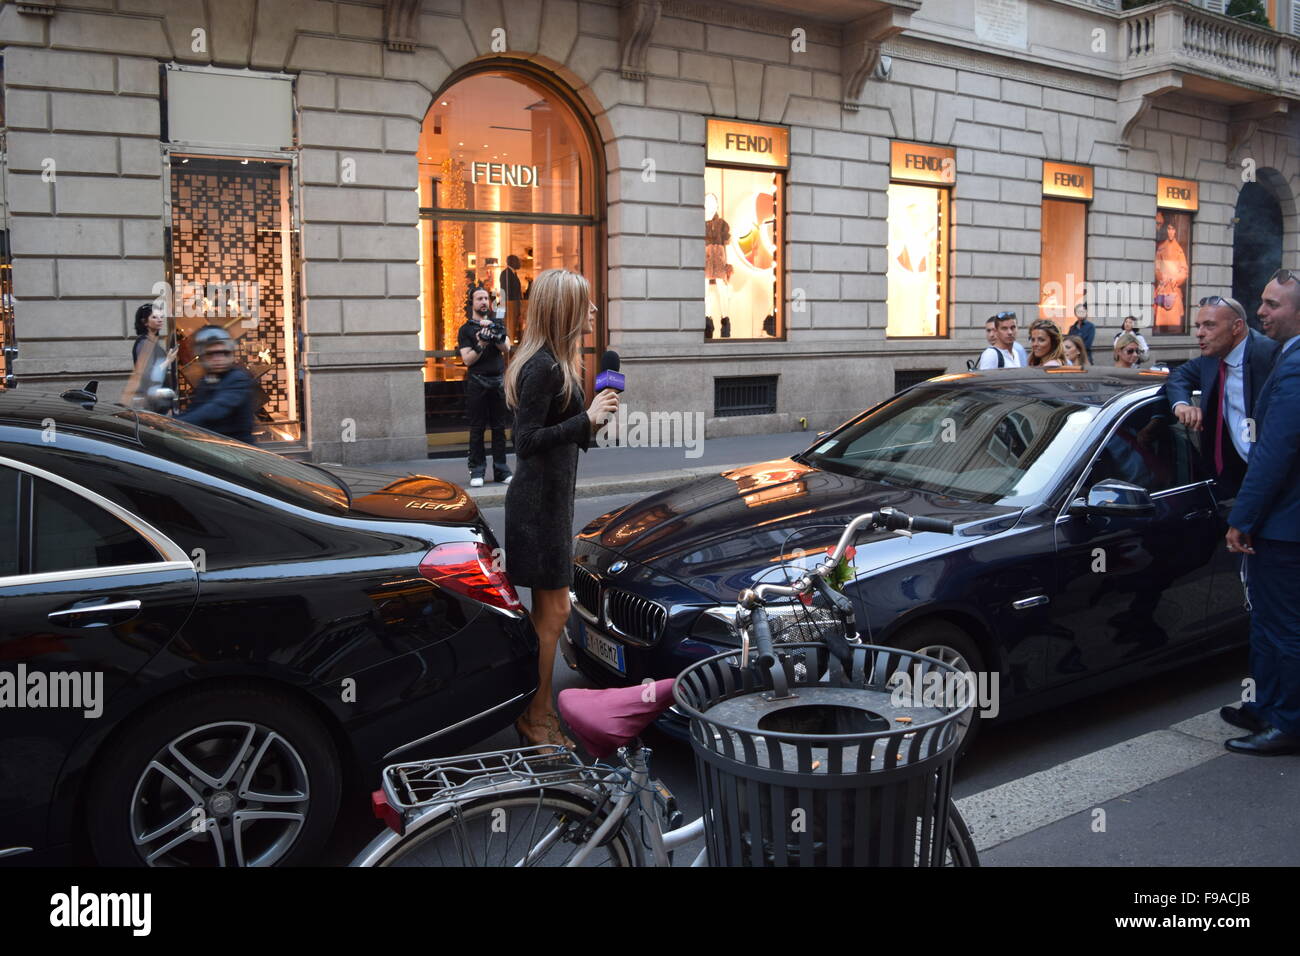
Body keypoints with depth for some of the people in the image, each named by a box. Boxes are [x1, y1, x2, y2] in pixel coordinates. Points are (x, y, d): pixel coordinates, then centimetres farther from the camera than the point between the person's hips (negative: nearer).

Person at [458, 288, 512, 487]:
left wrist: (495, 335, -17)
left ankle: (501, 470, 8)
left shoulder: (497, 324, 14)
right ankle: (476, 471, 1)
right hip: (477, 382, -3)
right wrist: (481, 345, -20)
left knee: (499, 427, 4)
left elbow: (507, 349, 0)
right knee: (477, 428, -2)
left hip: (498, 380, 3)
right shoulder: (466, 329, 4)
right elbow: (467, 359, -5)